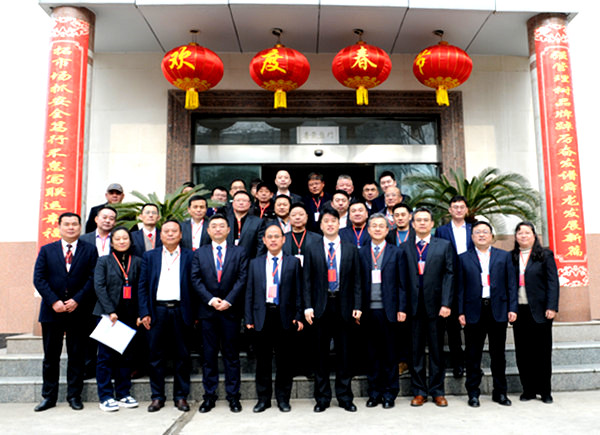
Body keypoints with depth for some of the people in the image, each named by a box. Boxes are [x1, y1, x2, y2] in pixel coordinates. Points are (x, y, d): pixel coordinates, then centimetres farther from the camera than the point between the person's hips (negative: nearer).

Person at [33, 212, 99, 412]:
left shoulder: (89, 250, 4)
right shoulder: (47, 250, 8)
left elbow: (93, 278, -3)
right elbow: (39, 279, 0)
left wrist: (77, 300, -13)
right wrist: (54, 301, -11)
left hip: (78, 310, -1)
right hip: (52, 311, 1)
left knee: (76, 355, 6)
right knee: (51, 356, 9)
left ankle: (74, 395, 17)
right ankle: (49, 396, 20)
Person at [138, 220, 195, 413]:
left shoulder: (189, 256, 5)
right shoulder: (150, 256, 10)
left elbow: (195, 285, 2)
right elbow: (142, 286, 7)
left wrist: (194, 314, -5)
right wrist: (144, 312, -2)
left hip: (181, 311, -1)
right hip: (157, 310, 1)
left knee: (182, 356, 6)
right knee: (156, 356, 6)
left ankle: (181, 396, 18)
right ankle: (157, 397, 19)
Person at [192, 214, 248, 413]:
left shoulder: (239, 252, 6)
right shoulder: (199, 253, 10)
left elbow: (242, 279, -2)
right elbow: (196, 280, 2)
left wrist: (228, 300, -13)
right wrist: (210, 299, -11)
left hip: (230, 309, -1)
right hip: (207, 310, 1)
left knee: (231, 354, 5)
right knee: (209, 355, 7)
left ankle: (233, 396, 14)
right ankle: (209, 396, 16)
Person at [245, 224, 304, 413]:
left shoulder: (293, 262, 6)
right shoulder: (255, 264, 11)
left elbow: (298, 291, 3)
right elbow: (250, 292, 9)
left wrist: (298, 317, -4)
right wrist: (248, 318, 3)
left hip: (285, 317, -1)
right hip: (262, 317, 2)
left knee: (284, 360, 5)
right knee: (263, 360, 8)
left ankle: (283, 398, 19)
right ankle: (263, 398, 21)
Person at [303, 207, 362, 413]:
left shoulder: (351, 249, 7)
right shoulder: (311, 250, 5)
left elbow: (356, 280, 5)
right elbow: (307, 281, 3)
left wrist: (357, 306, -3)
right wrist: (308, 307, -6)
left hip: (344, 307, 1)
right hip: (321, 307, 0)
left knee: (344, 353, 8)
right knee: (321, 354, 7)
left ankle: (345, 397, 21)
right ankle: (322, 398, 19)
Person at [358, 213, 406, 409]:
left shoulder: (396, 252, 5)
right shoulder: (361, 253, 9)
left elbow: (401, 283, 3)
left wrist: (401, 308, -4)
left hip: (388, 310, -1)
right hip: (368, 310, 1)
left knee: (390, 354, 6)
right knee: (372, 354, 8)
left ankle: (389, 393, 18)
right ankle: (374, 392, 20)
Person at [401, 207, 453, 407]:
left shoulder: (444, 245, 6)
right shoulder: (405, 248, 8)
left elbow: (449, 275, 0)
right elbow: (403, 278, 4)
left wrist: (445, 303, -9)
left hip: (435, 305, -1)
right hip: (413, 306, 1)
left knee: (437, 350, 8)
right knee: (416, 350, 7)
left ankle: (437, 392, 19)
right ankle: (419, 391, 17)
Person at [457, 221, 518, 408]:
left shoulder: (504, 256, 10)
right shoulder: (464, 258, 7)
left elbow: (511, 284, 6)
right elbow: (460, 287, 3)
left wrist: (512, 308, -2)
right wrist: (461, 312, -4)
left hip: (498, 311, 1)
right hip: (474, 312, -1)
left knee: (498, 354, 10)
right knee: (473, 355, 5)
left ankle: (500, 392, 23)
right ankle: (473, 393, 15)